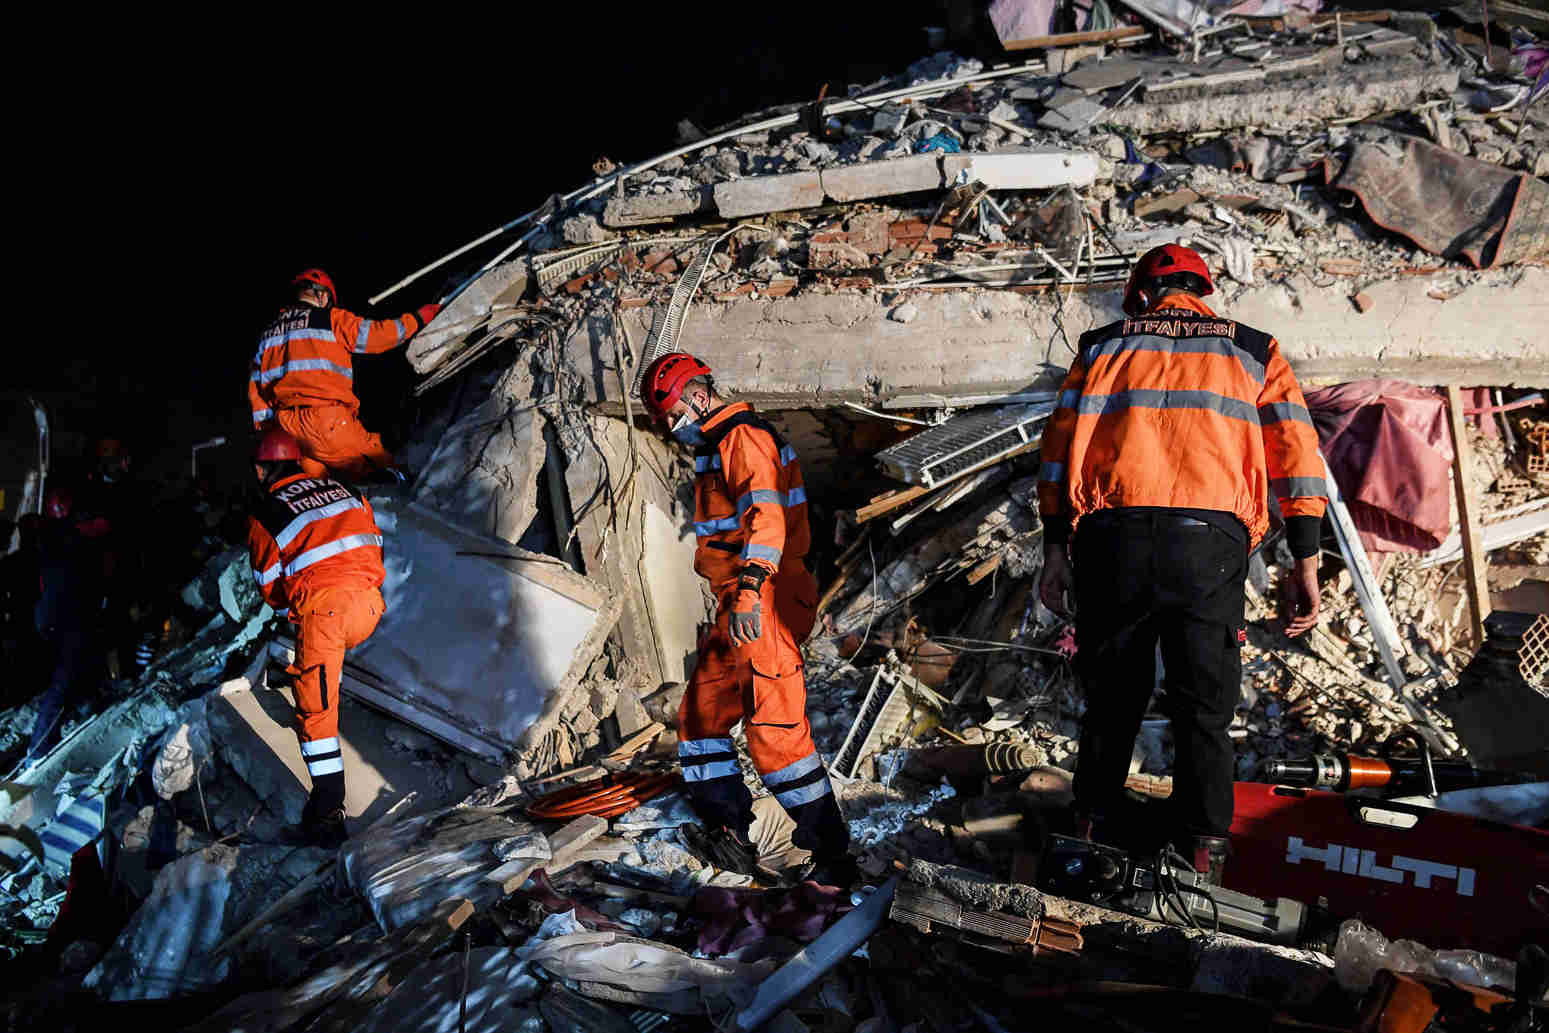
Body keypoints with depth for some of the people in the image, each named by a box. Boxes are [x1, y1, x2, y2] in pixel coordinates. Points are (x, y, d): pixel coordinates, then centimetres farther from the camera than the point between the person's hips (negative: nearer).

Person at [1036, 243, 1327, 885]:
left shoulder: (1104, 345, 18)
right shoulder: (1252, 349, 19)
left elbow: (1061, 445, 8)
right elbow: (1295, 451, 8)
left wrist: (1055, 550, 7)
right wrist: (1306, 562, 7)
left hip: (1112, 536, 1)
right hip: (1209, 540, 0)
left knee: (1113, 693, 16)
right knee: (1203, 703, 11)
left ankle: (1093, 819, 29)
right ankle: (1203, 847, 16)